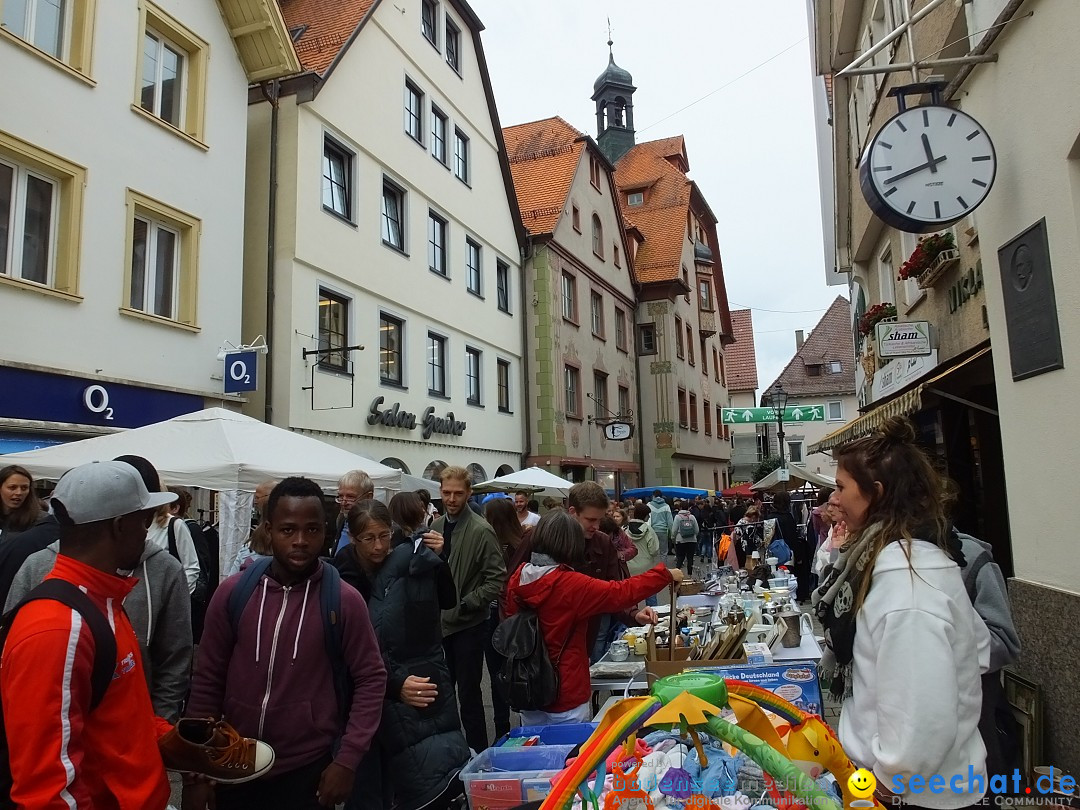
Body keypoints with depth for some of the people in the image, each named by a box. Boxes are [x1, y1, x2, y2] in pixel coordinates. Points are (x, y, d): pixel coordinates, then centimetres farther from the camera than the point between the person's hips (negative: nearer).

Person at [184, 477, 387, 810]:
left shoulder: (345, 601, -12)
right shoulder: (233, 592, -7)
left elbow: (371, 679, -6)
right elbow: (208, 680, 0)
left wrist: (347, 759, -10)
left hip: (308, 771, -2)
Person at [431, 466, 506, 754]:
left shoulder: (481, 531, -14)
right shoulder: (435, 527, 4)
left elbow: (497, 579, -15)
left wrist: (465, 604, -19)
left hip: (468, 624, -6)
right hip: (440, 622, 6)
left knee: (468, 692, 4)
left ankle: (477, 752, 20)